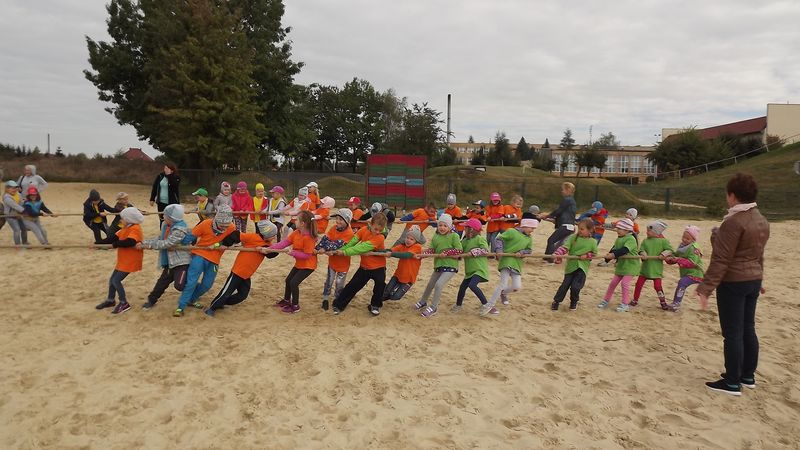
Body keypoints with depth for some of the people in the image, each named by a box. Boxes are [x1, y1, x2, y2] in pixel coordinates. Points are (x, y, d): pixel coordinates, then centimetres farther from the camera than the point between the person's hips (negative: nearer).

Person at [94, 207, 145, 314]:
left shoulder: (135, 228, -21)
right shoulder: (126, 227, 10)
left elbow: (129, 242, -36)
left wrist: (115, 244, -23)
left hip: (131, 261, -10)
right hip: (123, 260, 10)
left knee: (116, 280, -10)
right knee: (112, 279, 16)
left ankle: (124, 303, 3)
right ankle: (110, 300, 34)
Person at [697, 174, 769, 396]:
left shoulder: (734, 222, -20)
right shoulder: (761, 221, 8)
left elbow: (721, 260, -22)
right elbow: (758, 255, 18)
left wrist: (706, 288, -20)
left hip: (733, 282, -9)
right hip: (753, 280, 9)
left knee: (732, 333, -1)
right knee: (748, 329, 17)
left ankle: (732, 382, 8)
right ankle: (748, 376, 28)